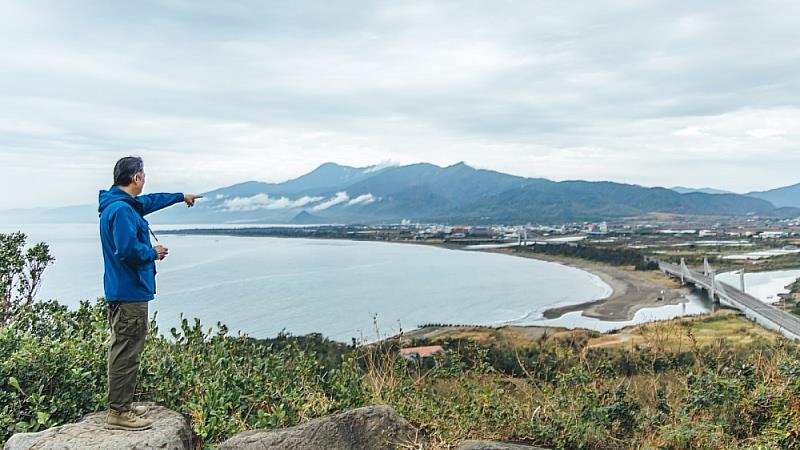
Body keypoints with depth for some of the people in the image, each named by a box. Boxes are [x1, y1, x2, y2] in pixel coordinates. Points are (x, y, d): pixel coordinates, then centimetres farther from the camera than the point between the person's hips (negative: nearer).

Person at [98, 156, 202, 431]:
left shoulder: (122, 204, 13)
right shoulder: (121, 210, -19)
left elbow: (150, 201, 31)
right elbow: (128, 249, -27)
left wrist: (181, 197, 43)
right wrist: (153, 253, -8)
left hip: (121, 291, 11)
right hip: (130, 292, -11)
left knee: (123, 350, 17)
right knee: (126, 352, -4)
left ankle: (121, 405, 26)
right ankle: (118, 413, 3)